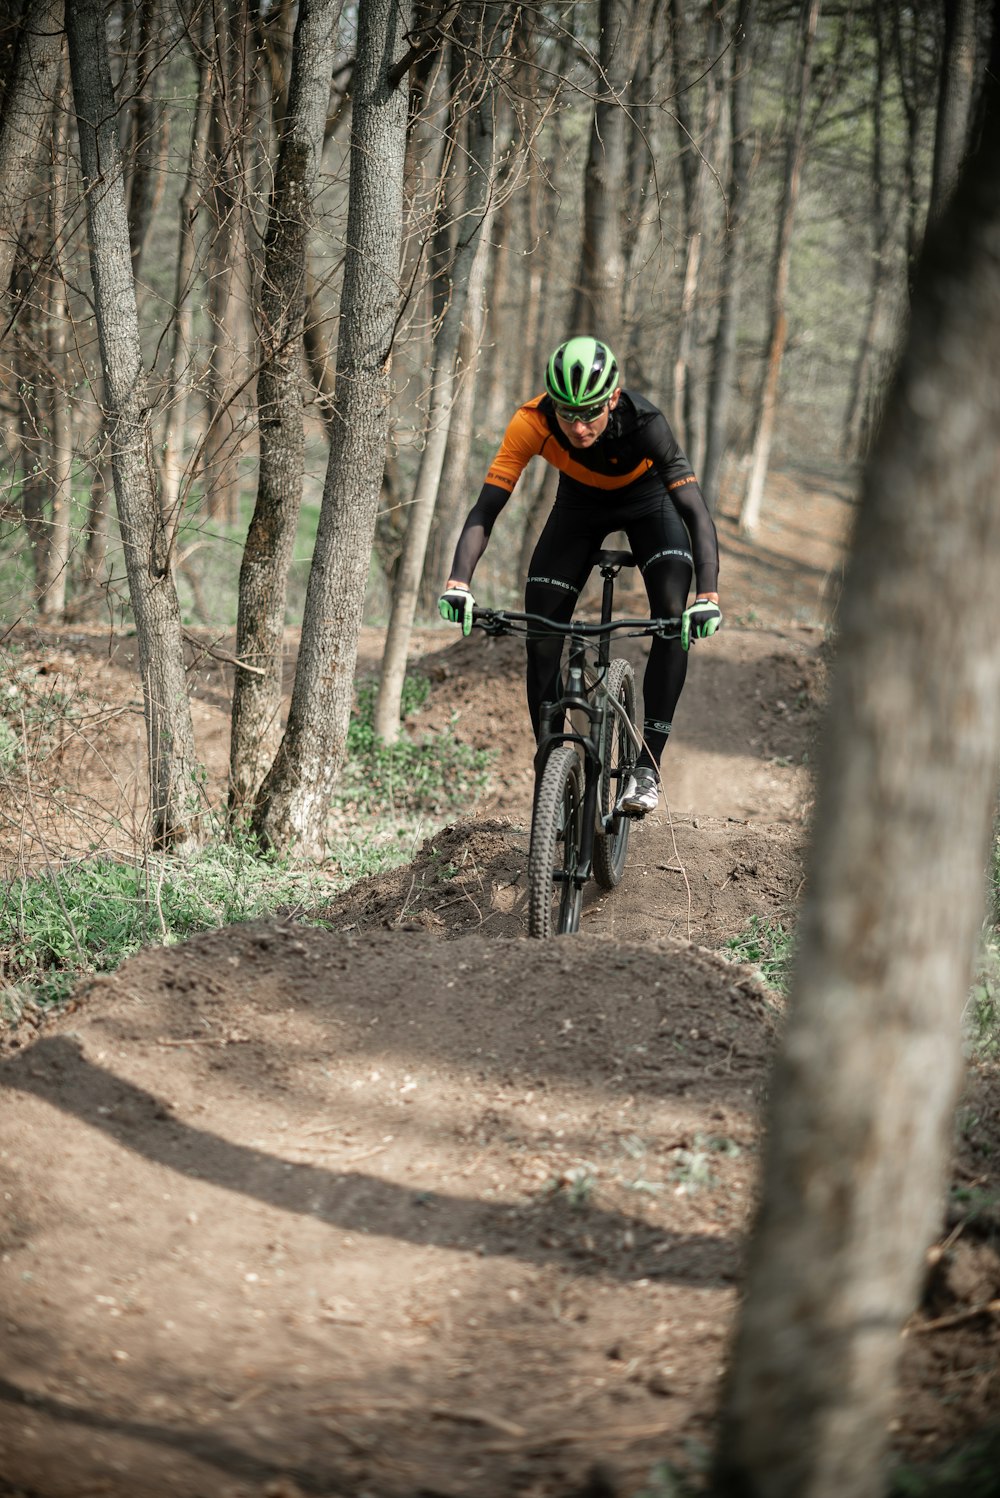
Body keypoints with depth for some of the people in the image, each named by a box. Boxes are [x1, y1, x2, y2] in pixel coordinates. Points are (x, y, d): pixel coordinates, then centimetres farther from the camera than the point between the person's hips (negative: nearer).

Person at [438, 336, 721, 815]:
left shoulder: (643, 422, -38)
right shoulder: (532, 422, -34)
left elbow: (696, 512, -41)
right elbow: (485, 508, -36)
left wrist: (708, 596, -55)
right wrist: (458, 584, -51)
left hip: (647, 496, -2)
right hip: (579, 502, 2)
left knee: (676, 619, -24)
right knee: (541, 640, -10)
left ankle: (647, 766, -17)